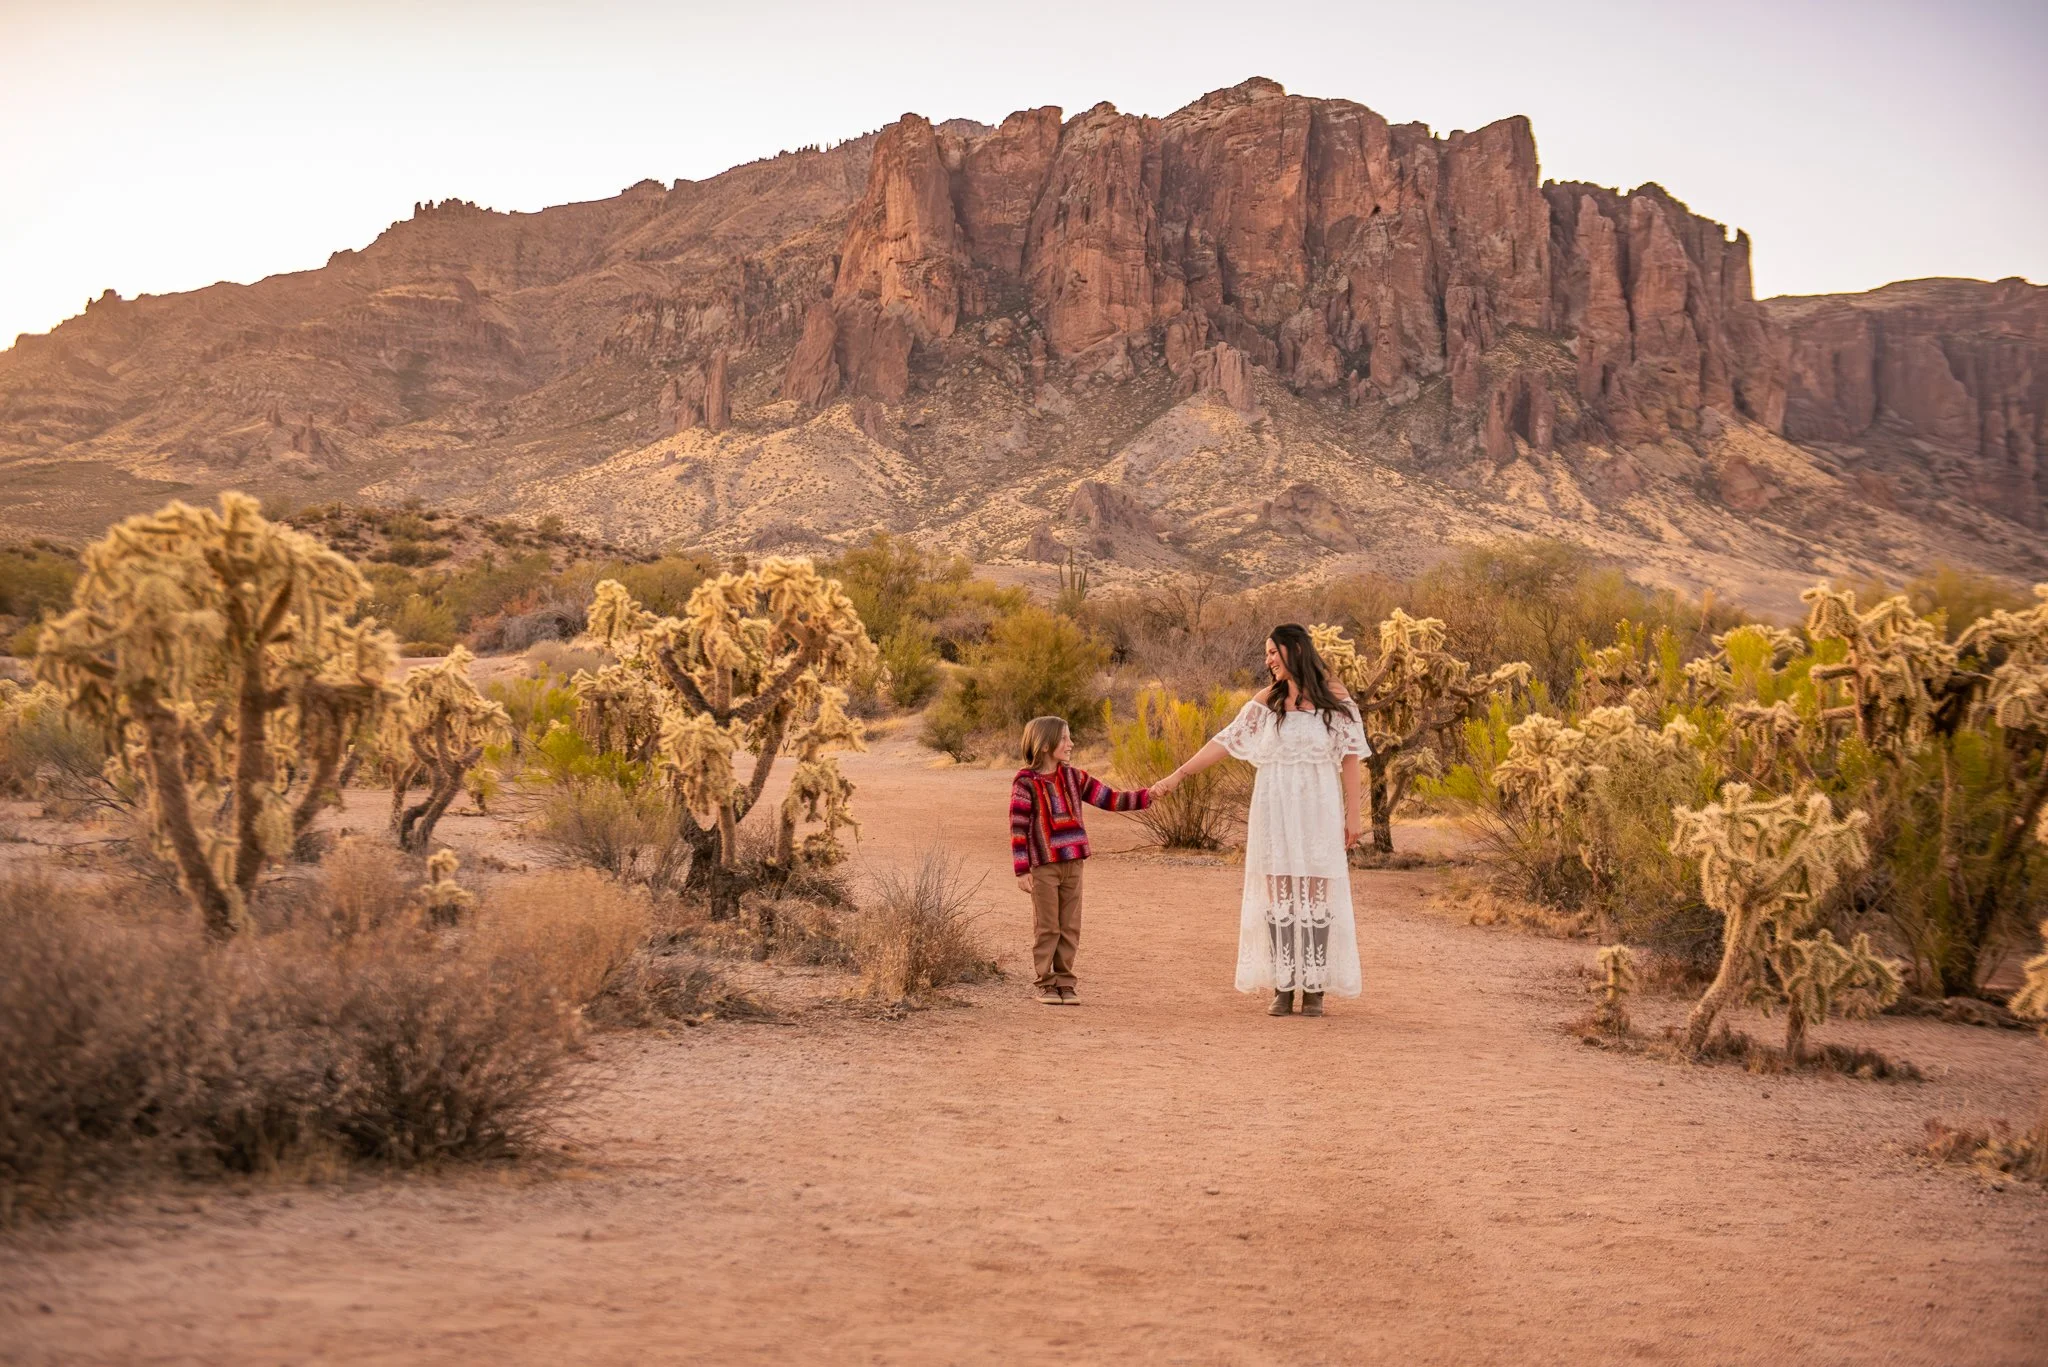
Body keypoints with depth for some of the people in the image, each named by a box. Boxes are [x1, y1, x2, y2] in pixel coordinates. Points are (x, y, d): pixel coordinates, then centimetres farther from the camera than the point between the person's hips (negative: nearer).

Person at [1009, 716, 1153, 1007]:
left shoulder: (1074, 777, 8)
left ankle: (1065, 982, 16)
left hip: (1073, 864, 5)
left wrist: (1147, 796, -7)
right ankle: (1046, 983, 12)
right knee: (1047, 928, 2)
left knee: (1070, 927, 8)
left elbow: (1110, 799, 6)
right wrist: (1022, 871, -12)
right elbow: (1018, 828, -9)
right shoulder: (1026, 782, -8)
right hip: (1043, 867, -5)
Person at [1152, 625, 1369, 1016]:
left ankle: (1314, 989, 3)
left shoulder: (1334, 696, 2)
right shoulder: (1266, 700, 9)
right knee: (1278, 894, 1)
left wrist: (1354, 813, -4)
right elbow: (1226, 741, 8)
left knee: (1316, 893, -2)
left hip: (1318, 809, -2)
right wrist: (1178, 775, 3)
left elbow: (1349, 756, 1)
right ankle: (1283, 988, 4)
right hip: (1275, 809, 2)